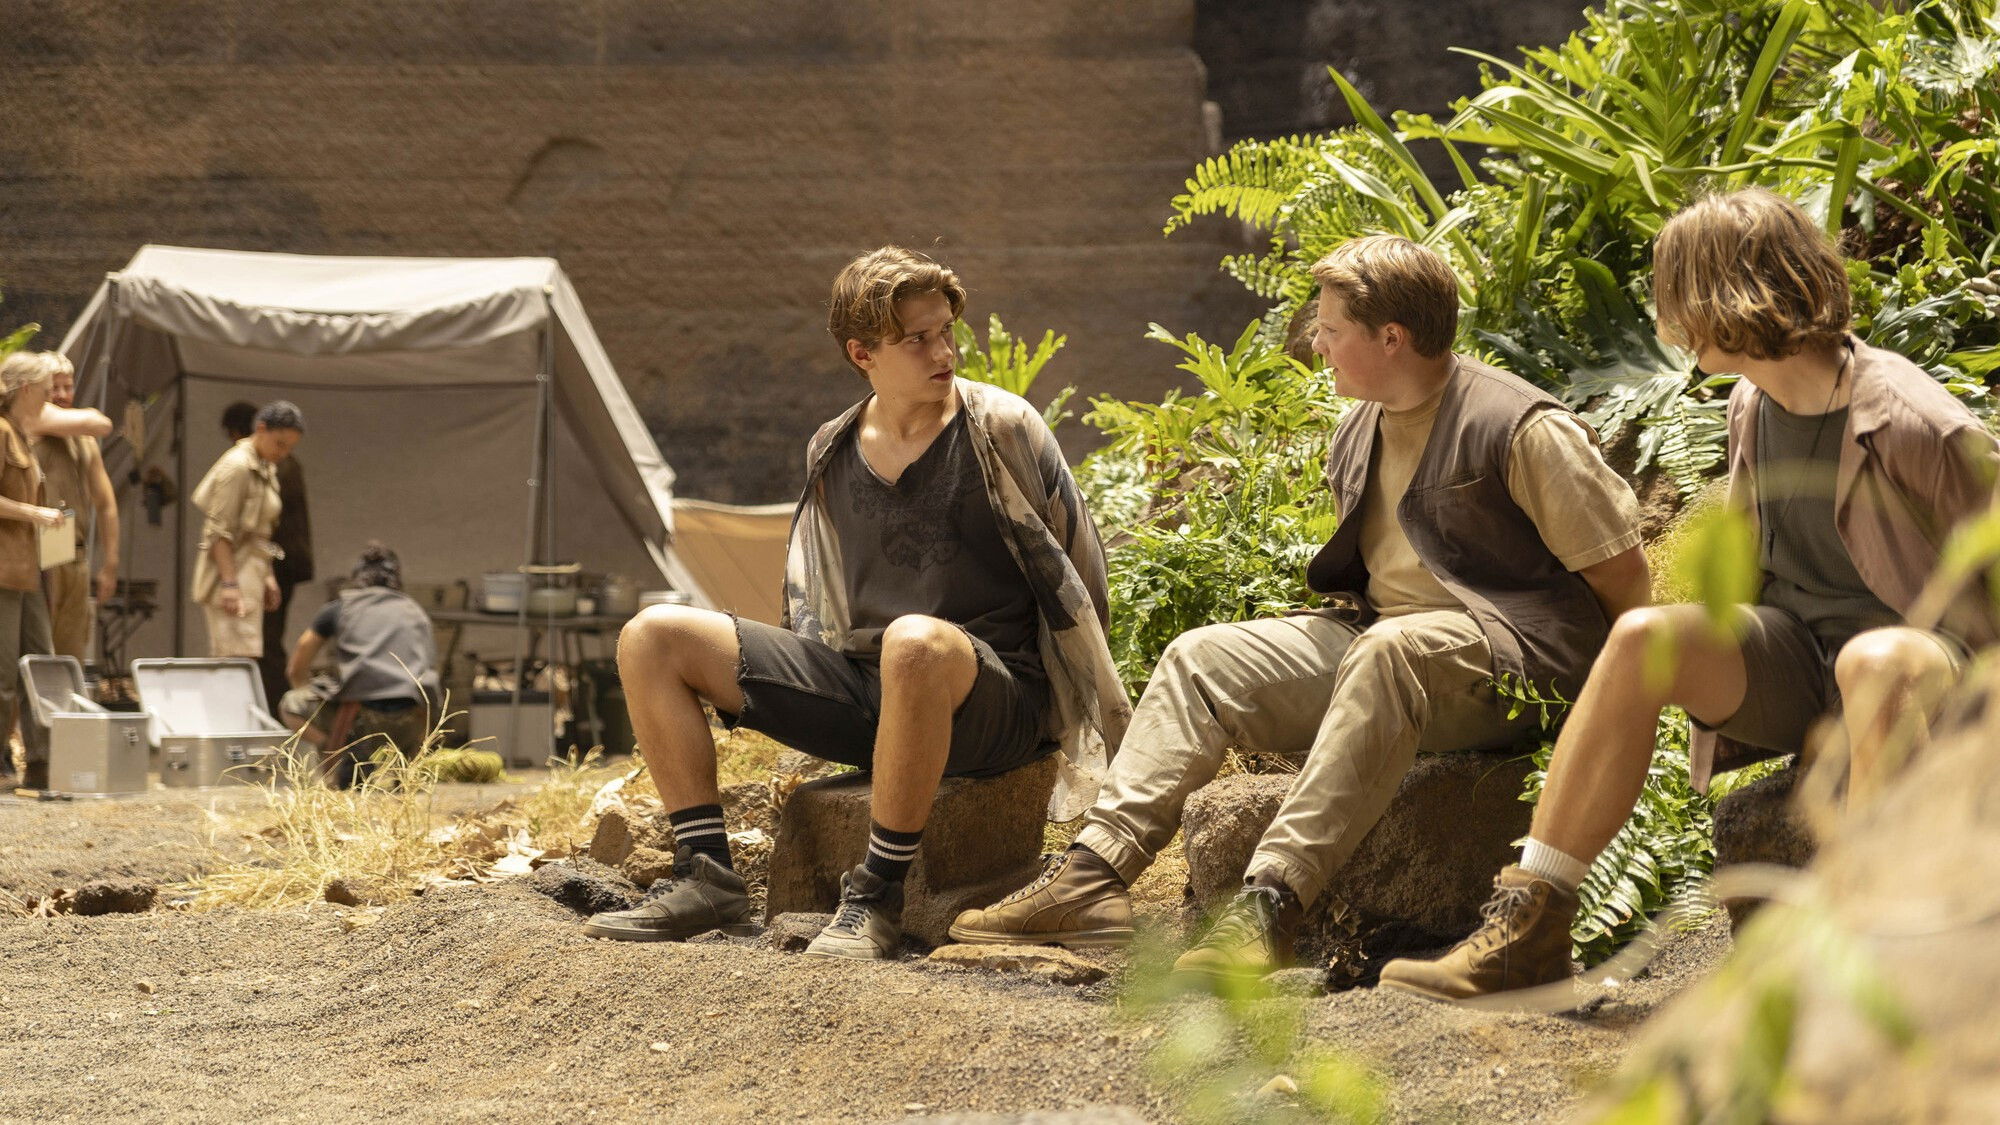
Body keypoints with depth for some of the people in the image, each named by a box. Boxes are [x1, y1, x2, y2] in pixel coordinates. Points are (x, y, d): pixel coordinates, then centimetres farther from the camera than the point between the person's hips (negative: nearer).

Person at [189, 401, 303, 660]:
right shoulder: (237, 467, -12)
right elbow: (219, 531, -17)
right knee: (241, 658, -16)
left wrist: (266, 577, 22)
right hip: (231, 573, -10)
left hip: (250, 573, 10)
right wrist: (229, 584, -22)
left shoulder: (266, 470, 17)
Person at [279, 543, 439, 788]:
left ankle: (344, 760, -2)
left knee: (291, 705, 21)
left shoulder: (337, 608, 16)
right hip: (412, 723, 4)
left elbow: (295, 671, 24)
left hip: (363, 715, -4)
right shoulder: (417, 613, 24)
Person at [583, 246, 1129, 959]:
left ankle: (878, 894, -31)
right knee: (652, 638, -3)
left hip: (993, 701, -5)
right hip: (859, 687, 6)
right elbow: (808, 596, 24)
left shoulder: (1003, 429, -3)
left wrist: (1086, 711, 3)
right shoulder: (832, 454, 11)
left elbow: (1075, 573, 1)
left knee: (915, 643, -43)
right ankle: (706, 877, -10)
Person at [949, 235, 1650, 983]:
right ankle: (1096, 872, -22)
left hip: (1508, 654, -8)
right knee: (1201, 657, -6)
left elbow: (1621, 569, -8)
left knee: (1390, 652, -40)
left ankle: (1272, 900, -48)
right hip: (1375, 635, 8)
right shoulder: (1357, 437, 14)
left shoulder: (1525, 429, -11)